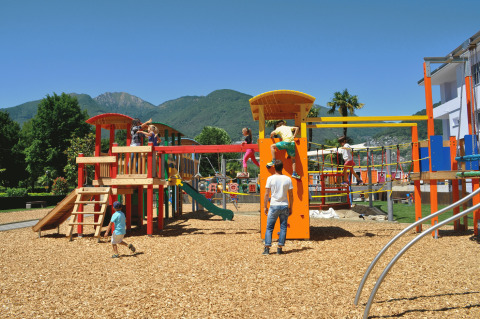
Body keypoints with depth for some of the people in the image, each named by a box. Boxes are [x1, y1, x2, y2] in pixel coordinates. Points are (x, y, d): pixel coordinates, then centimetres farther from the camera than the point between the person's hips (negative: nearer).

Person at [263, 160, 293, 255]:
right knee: (283, 227, 9)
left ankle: (267, 248, 1)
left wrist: (265, 207, 4)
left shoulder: (270, 178, -5)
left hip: (274, 205, -1)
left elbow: (266, 194, -4)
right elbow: (291, 195, 3)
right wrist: (290, 207, 12)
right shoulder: (287, 179, 0)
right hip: (284, 206, 1)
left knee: (269, 227, 6)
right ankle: (280, 248, 7)